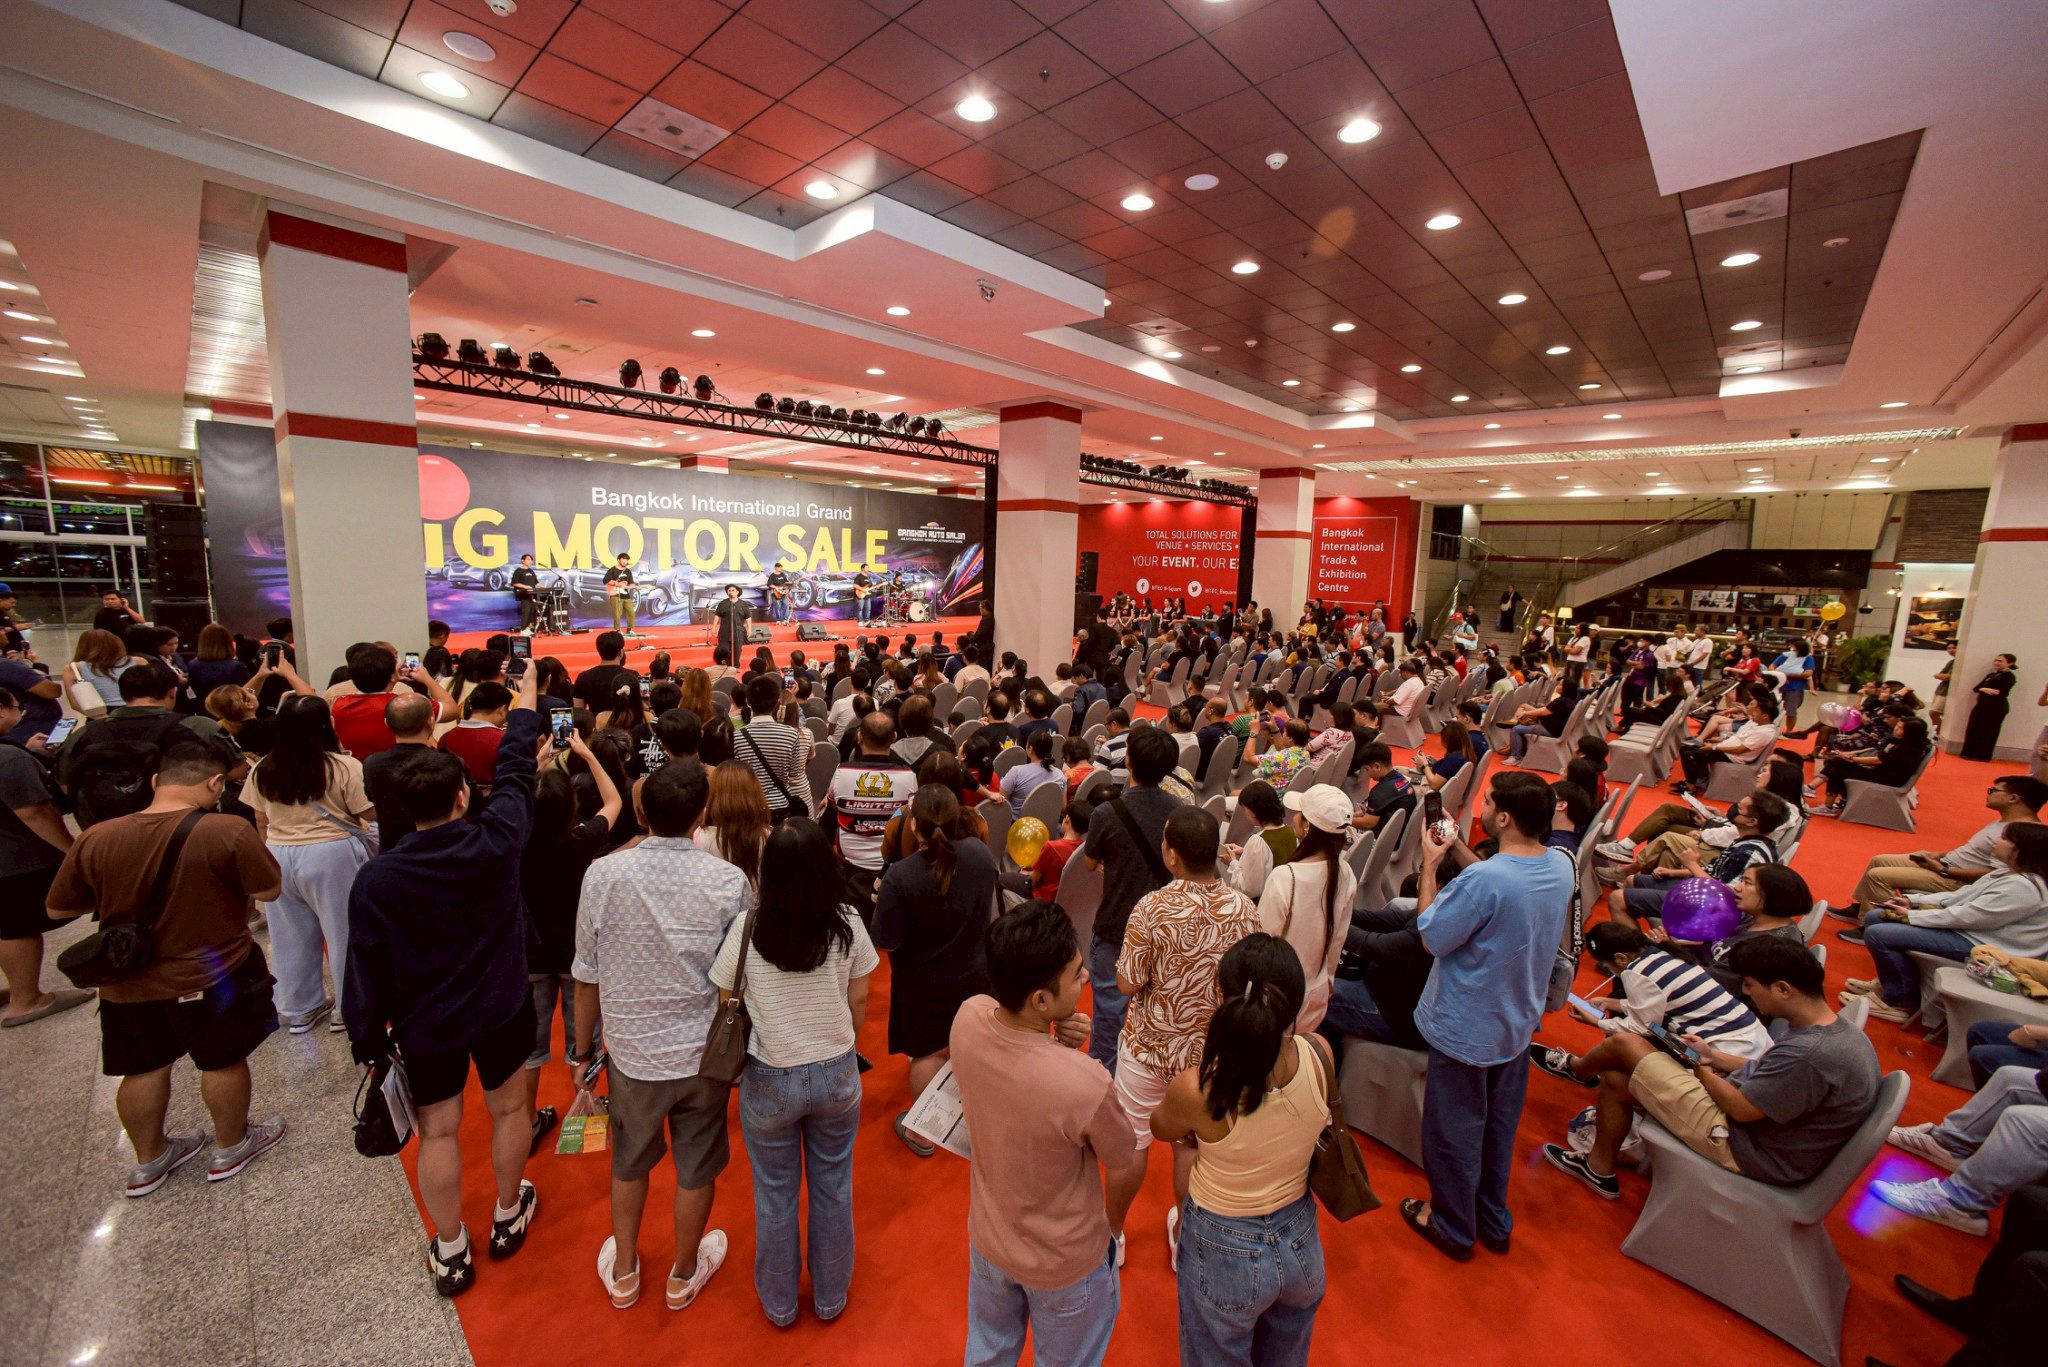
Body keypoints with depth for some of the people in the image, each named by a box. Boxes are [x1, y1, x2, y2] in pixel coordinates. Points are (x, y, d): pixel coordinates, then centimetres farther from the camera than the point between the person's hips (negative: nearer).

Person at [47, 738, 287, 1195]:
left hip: (127, 983, 4)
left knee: (143, 1069, 21)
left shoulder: (96, 839, -11)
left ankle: (148, 1161, 38)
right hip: (211, 977, -4)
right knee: (224, 1062, 14)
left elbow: (59, 909, 3)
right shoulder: (228, 831, -25)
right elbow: (268, 891, -16)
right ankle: (232, 1147, 31)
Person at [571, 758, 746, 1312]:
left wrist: (582, 1046, 10)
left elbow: (587, 976, -7)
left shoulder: (604, 875, -18)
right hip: (704, 1052, -1)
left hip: (633, 1052, 1)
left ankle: (622, 1271, 49)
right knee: (697, 1168, 22)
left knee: (630, 1162, 27)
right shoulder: (730, 882, -20)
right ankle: (684, 1274, 45)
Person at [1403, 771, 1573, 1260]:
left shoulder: (1483, 880, -34)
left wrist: (1429, 865, -16)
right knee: (1499, 1123, 26)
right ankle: (1493, 1220, 45)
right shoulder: (1561, 866, -9)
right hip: (1518, 1022, 8)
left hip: (1465, 1028, -7)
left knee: (1454, 1130, 15)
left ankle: (1453, 1227, 35)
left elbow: (1432, 937, -21)